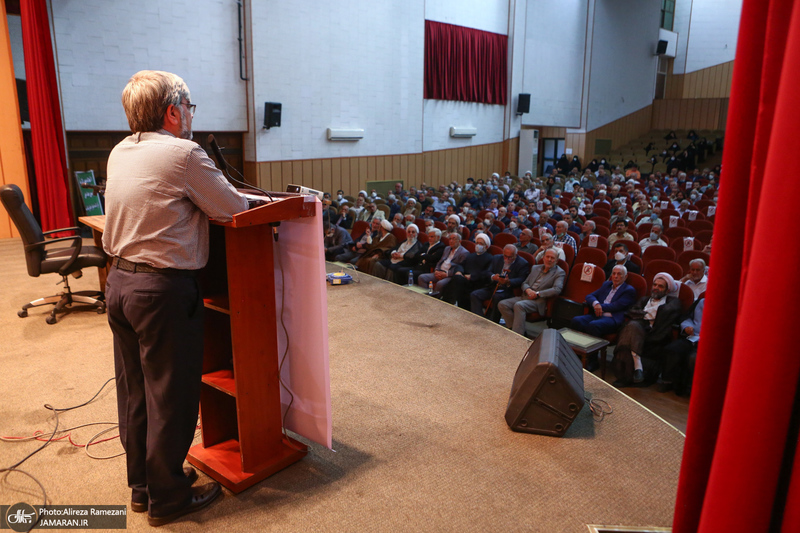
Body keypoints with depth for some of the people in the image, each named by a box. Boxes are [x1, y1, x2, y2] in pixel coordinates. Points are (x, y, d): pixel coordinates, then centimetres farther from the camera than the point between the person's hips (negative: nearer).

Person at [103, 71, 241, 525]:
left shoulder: (119, 153, 9)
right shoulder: (183, 153, -15)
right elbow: (234, 208, -9)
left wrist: (191, 198, 14)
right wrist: (212, 194, 10)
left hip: (119, 281, 9)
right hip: (164, 289, -8)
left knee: (135, 391, 18)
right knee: (170, 396, 6)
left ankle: (142, 485, 35)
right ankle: (167, 497, 21)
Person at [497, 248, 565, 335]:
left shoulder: (559, 273, 4)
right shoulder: (535, 268, 22)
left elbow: (557, 290, -12)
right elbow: (524, 283, 20)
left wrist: (537, 294, -16)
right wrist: (528, 290, -6)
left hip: (539, 301, -7)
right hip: (525, 297, 7)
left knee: (519, 305, -35)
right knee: (502, 304, -16)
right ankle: (513, 329, -13)